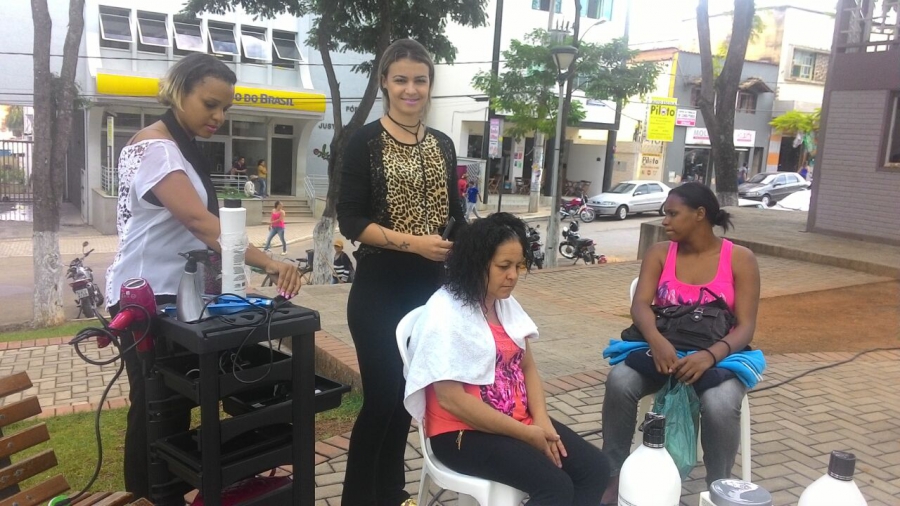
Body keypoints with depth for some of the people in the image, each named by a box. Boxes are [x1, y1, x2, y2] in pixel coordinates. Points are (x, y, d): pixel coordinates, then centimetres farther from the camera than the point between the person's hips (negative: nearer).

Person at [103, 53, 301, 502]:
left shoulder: (179, 147, 12)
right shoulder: (156, 149, -20)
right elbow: (199, 221, -34)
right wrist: (267, 264, -43)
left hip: (168, 295, 10)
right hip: (147, 300, -10)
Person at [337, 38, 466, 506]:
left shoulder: (442, 145, 9)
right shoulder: (366, 142, -5)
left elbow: (455, 216, 13)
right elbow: (350, 220, -12)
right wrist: (413, 242, -21)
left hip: (429, 289, 5)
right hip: (379, 291, -5)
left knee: (409, 392, 14)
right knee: (381, 396, -3)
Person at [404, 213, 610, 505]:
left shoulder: (507, 303, 7)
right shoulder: (443, 314, -17)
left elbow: (527, 367, 12)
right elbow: (452, 400, -21)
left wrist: (541, 420, -7)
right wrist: (527, 434, -17)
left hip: (519, 420, 8)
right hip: (464, 432, -8)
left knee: (596, 468, -6)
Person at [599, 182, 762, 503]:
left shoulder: (740, 259, -2)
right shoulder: (660, 253, 5)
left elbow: (745, 327, -9)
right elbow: (640, 304, -9)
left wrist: (710, 355, -29)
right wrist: (656, 340, -31)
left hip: (717, 356, -2)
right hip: (664, 350, 2)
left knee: (719, 404, -34)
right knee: (620, 380, -28)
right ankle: (612, 476, -12)